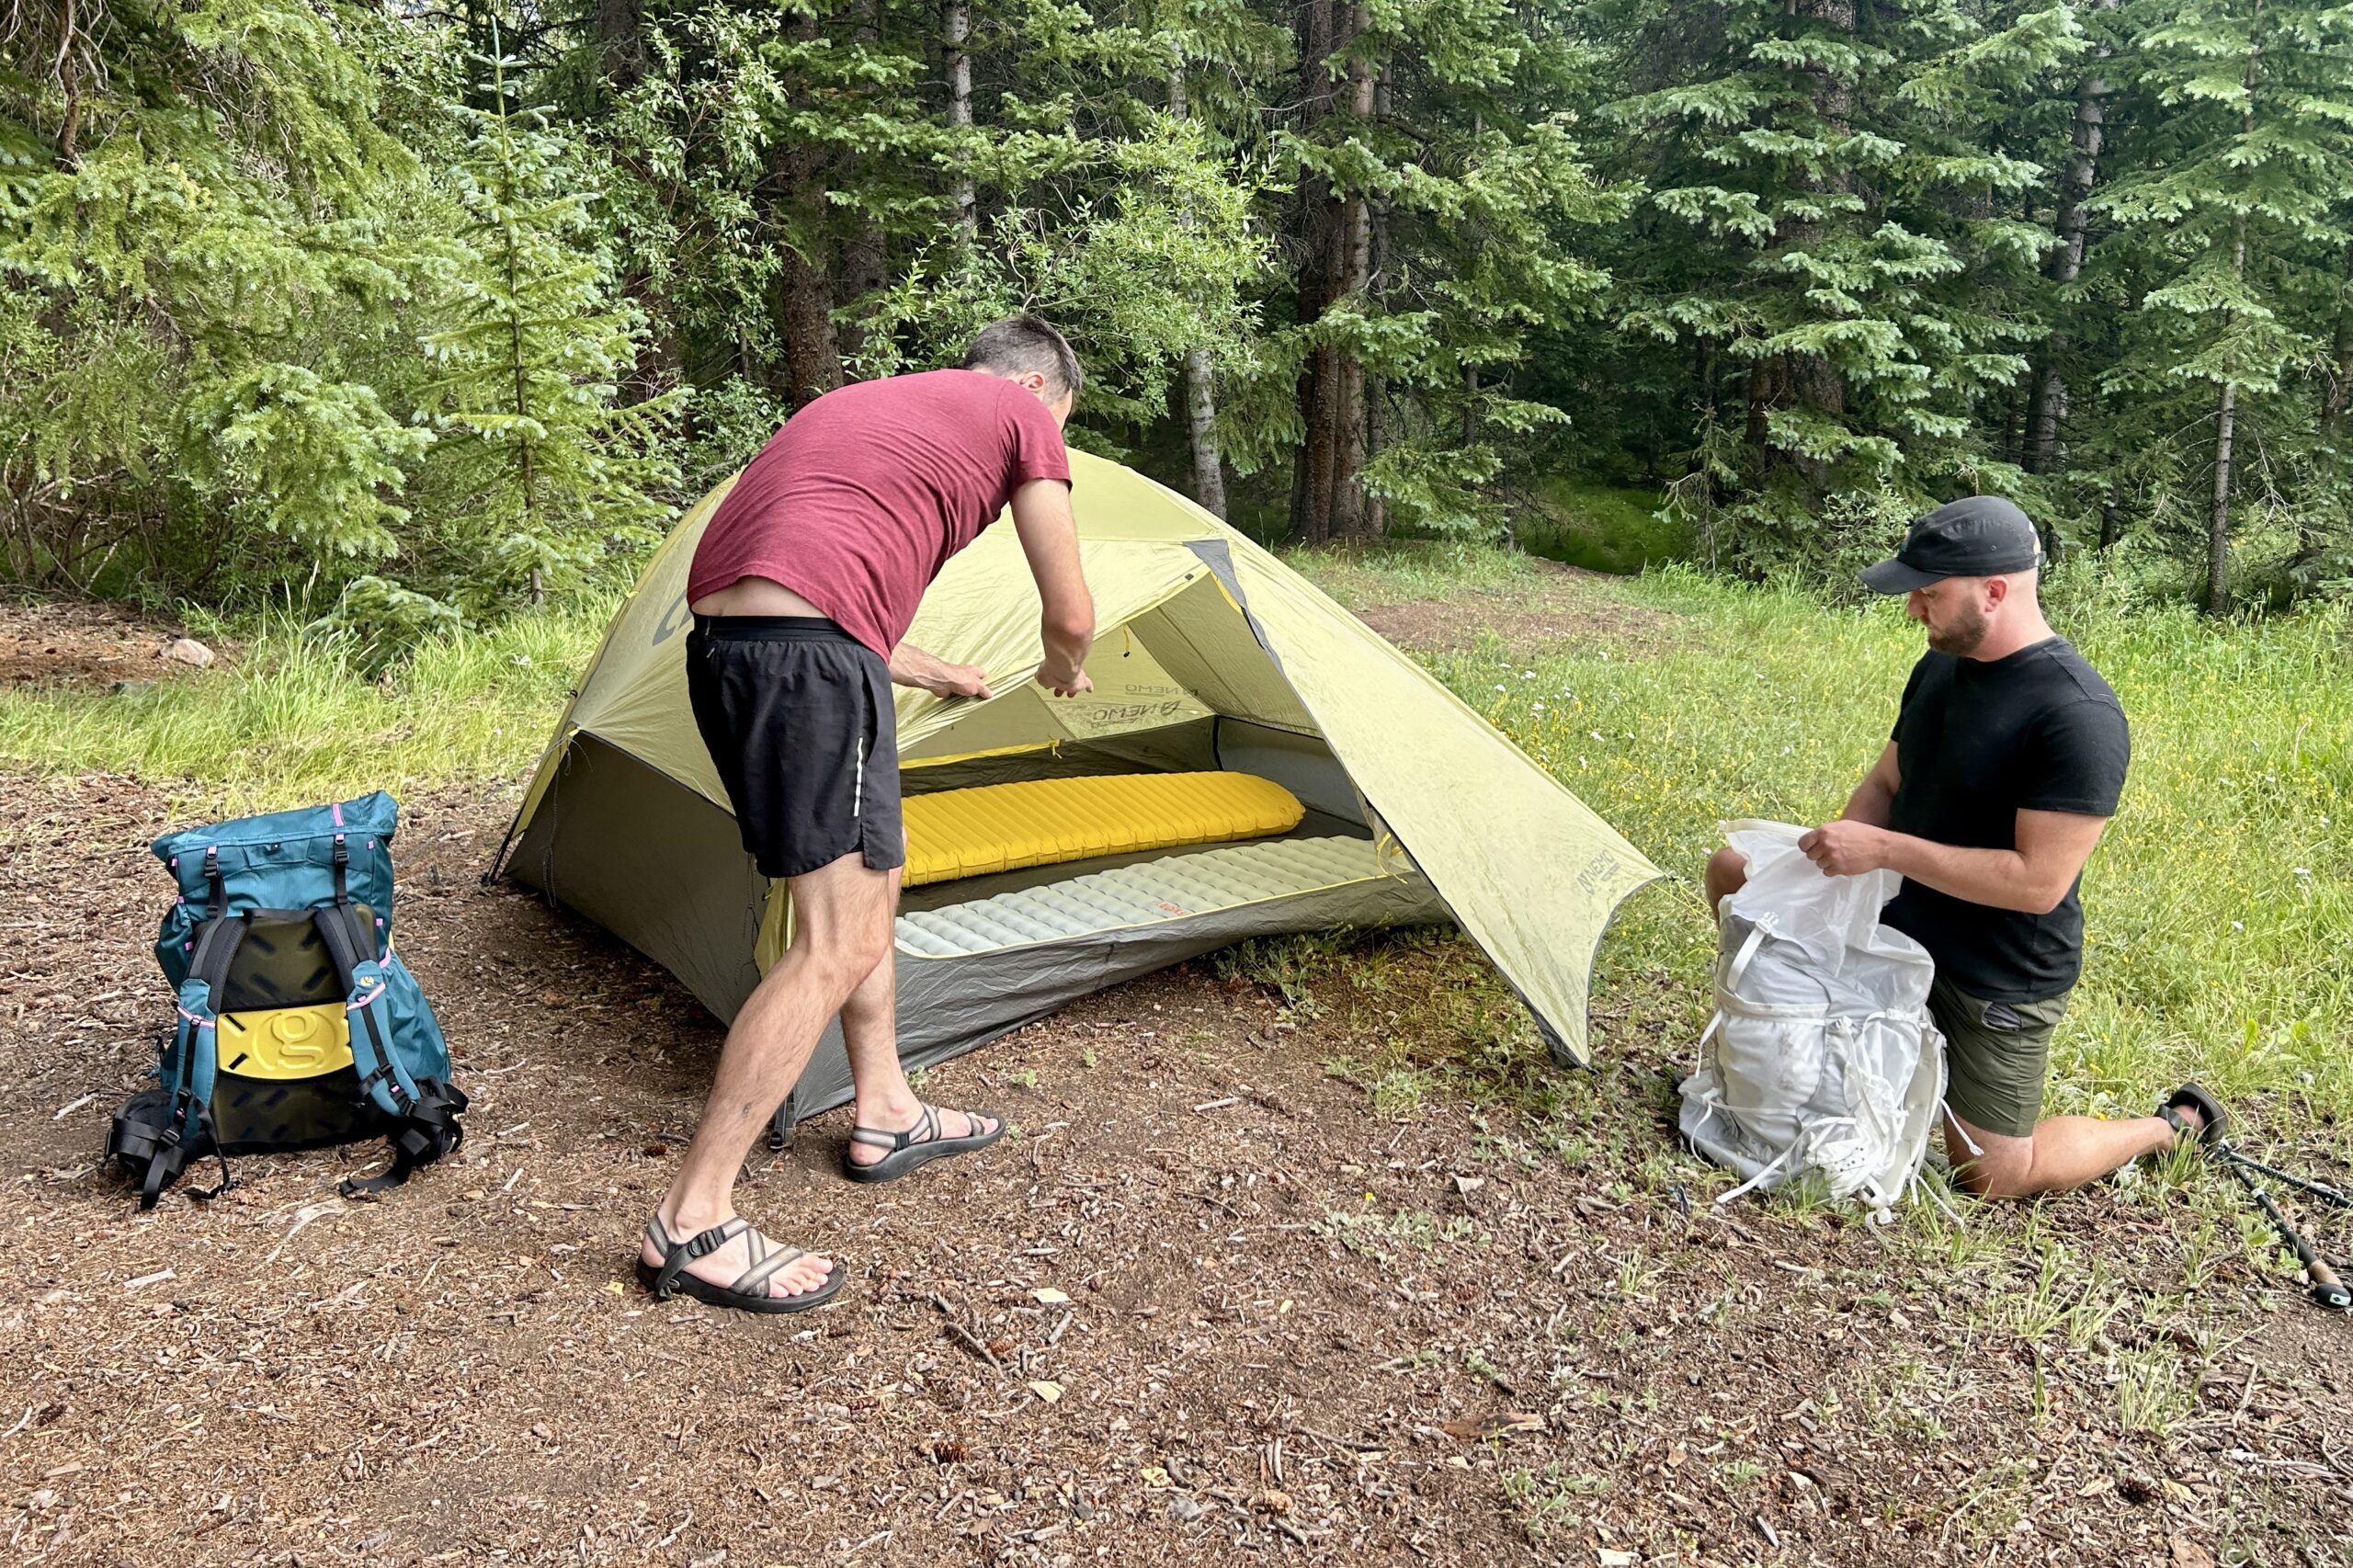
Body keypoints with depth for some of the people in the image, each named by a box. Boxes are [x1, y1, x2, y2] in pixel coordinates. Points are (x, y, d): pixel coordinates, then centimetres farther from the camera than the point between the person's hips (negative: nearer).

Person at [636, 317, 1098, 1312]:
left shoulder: (863, 404, 33)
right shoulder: (1022, 416, 11)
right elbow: (1070, 613, 10)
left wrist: (939, 677, 47)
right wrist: (1061, 673, 34)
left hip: (718, 635, 9)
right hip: (810, 653, -9)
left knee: (872, 872, 22)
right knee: (838, 943, -6)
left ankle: (885, 1116, 32)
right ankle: (690, 1225, -2)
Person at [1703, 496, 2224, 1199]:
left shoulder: (2078, 716, -27)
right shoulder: (1940, 666, -2)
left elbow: (2039, 881, -29)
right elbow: (1886, 783, 9)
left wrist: (1884, 849, -30)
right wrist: (1840, 846, -12)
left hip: (1998, 977, -7)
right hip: (1895, 920, 7)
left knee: (1991, 1177, 3)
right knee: (1735, 873, 1)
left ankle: (2171, 1126, 28)